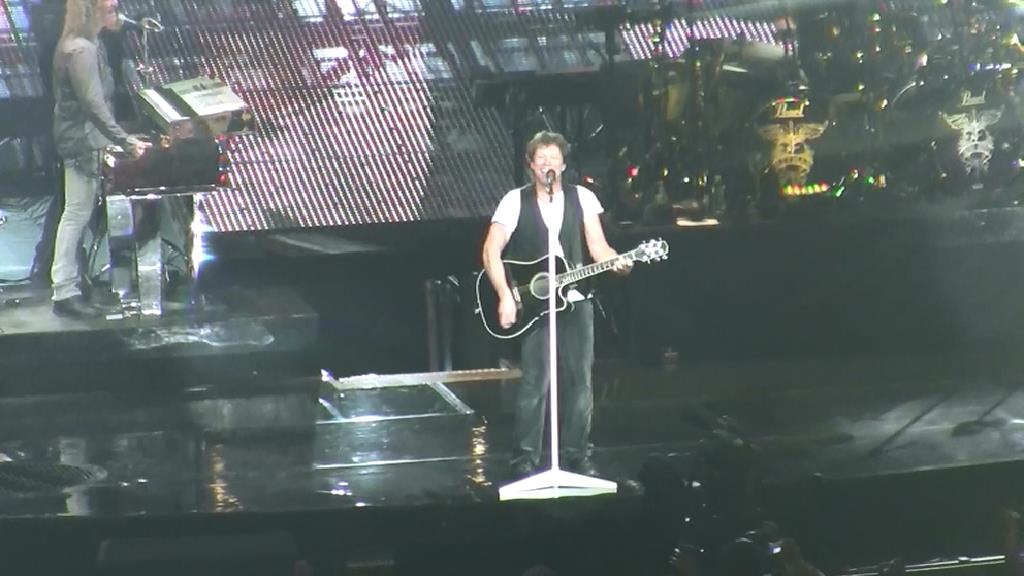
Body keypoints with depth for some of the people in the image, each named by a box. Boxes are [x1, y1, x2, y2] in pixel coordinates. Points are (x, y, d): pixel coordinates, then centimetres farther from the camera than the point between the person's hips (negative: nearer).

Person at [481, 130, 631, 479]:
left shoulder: (582, 198, 7)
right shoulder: (515, 201, -1)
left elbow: (598, 247, 4)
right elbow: (491, 252, -6)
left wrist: (616, 262, -19)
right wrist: (505, 297, -16)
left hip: (575, 301, 3)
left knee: (579, 381, 5)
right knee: (535, 383, -9)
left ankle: (577, 458, 15)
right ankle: (525, 461, -2)